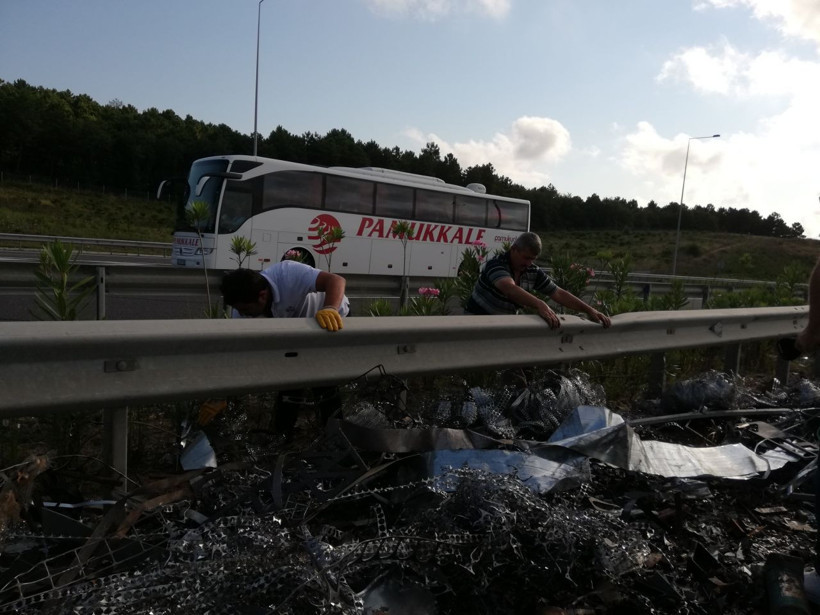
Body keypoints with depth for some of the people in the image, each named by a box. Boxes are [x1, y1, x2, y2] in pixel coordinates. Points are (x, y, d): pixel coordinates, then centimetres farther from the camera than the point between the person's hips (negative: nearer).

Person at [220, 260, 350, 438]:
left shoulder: (289, 274, -39)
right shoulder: (241, 310, -20)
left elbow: (336, 280, -49)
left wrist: (330, 310, -68)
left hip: (332, 319, -5)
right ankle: (281, 436, 17)